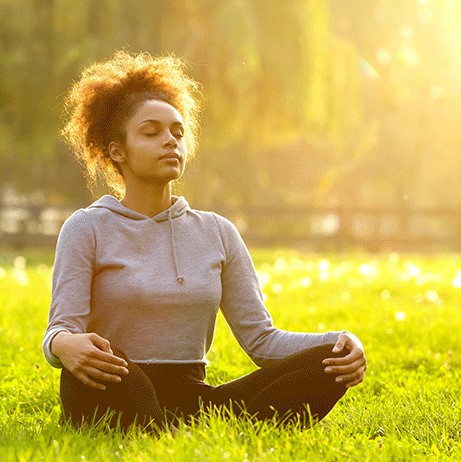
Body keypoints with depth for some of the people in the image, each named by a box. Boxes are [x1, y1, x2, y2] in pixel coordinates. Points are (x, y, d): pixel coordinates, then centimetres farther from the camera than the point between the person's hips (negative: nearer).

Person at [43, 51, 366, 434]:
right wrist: (65, 345, -34)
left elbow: (260, 337, 9)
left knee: (332, 360, -18)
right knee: (93, 363, -39)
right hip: (116, 401, -4)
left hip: (195, 404, 4)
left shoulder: (217, 233, 15)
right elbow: (61, 330, -7)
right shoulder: (88, 229, 4)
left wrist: (340, 343, -10)